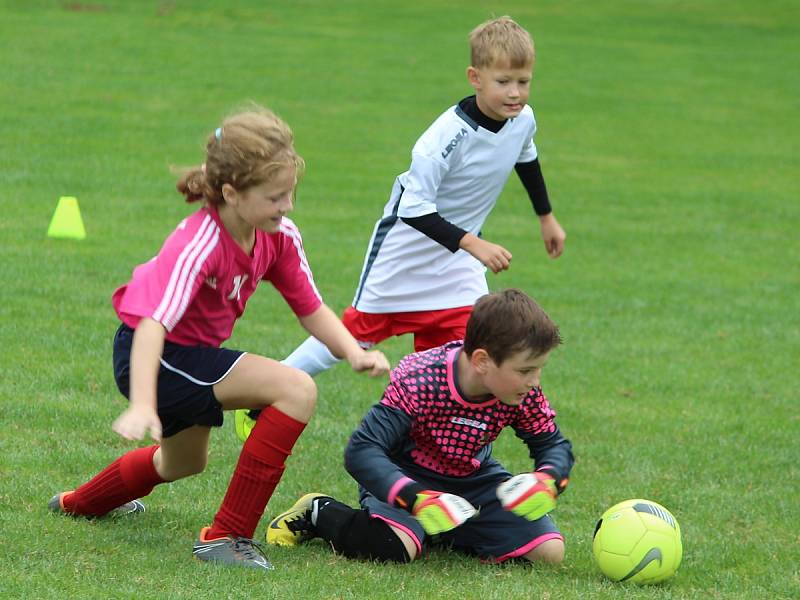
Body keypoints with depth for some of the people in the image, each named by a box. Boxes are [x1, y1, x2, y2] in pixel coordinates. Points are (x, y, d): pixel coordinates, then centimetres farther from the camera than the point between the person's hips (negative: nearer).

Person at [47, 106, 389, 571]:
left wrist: (354, 352, -20)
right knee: (297, 390, -23)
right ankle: (227, 537, -19)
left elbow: (310, 307, -1)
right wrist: (141, 406, -52)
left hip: (193, 353, 9)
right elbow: (154, 324, -41)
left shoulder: (280, 236, -9)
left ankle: (79, 503, 63)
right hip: (151, 356, -9)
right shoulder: (200, 246, -32)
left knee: (186, 462, 36)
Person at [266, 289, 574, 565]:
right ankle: (319, 513, -1)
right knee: (394, 547, -36)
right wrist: (416, 498, -49)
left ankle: (447, 532, 14)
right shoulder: (419, 383, -32)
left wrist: (548, 480, -27)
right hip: (406, 474, -5)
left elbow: (554, 445, -2)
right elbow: (361, 451, -35)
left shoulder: (525, 395, -18)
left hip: (473, 478, 5)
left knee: (550, 552, -10)